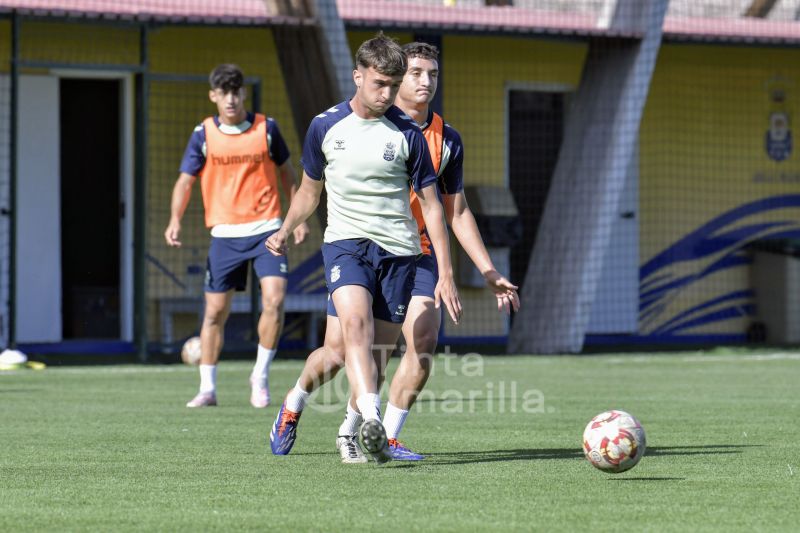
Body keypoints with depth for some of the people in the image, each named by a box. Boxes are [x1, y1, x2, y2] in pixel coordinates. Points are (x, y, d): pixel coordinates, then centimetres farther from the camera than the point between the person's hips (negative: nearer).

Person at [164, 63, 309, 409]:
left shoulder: (266, 128, 1)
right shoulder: (203, 134, 0)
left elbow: (286, 173, 13)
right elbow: (185, 180, 2)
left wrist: (298, 218, 10)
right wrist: (175, 220, -14)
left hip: (266, 229, -1)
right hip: (225, 234, 1)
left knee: (274, 300, -16)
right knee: (215, 312, 2)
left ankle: (260, 376, 2)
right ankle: (207, 389, 14)